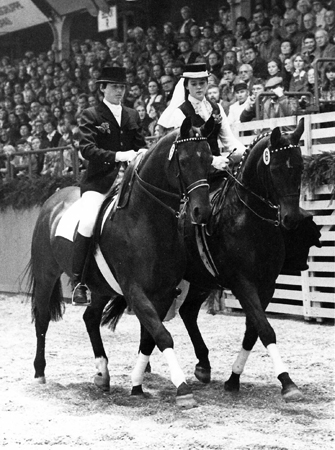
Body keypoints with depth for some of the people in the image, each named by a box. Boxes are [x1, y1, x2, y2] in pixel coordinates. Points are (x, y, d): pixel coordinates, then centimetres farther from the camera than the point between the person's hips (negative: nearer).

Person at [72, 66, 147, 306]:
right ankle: (79, 283, -14)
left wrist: (137, 157, -9)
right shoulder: (91, 116, 4)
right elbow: (87, 149, -9)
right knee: (88, 224, -24)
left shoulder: (133, 116, 19)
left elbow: (141, 146, 16)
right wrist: (117, 156, -22)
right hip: (99, 181, -5)